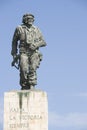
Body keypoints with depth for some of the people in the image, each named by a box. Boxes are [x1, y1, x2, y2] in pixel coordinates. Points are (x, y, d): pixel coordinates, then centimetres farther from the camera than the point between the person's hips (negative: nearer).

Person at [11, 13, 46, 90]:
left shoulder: (36, 30, 12)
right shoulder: (19, 29, 9)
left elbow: (43, 42, 10)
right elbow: (14, 42, 17)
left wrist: (35, 45, -11)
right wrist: (14, 54, 11)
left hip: (34, 53, 1)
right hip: (23, 53, -1)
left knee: (32, 69, -18)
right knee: (24, 70, -17)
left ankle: (32, 87, -19)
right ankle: (24, 87, -3)